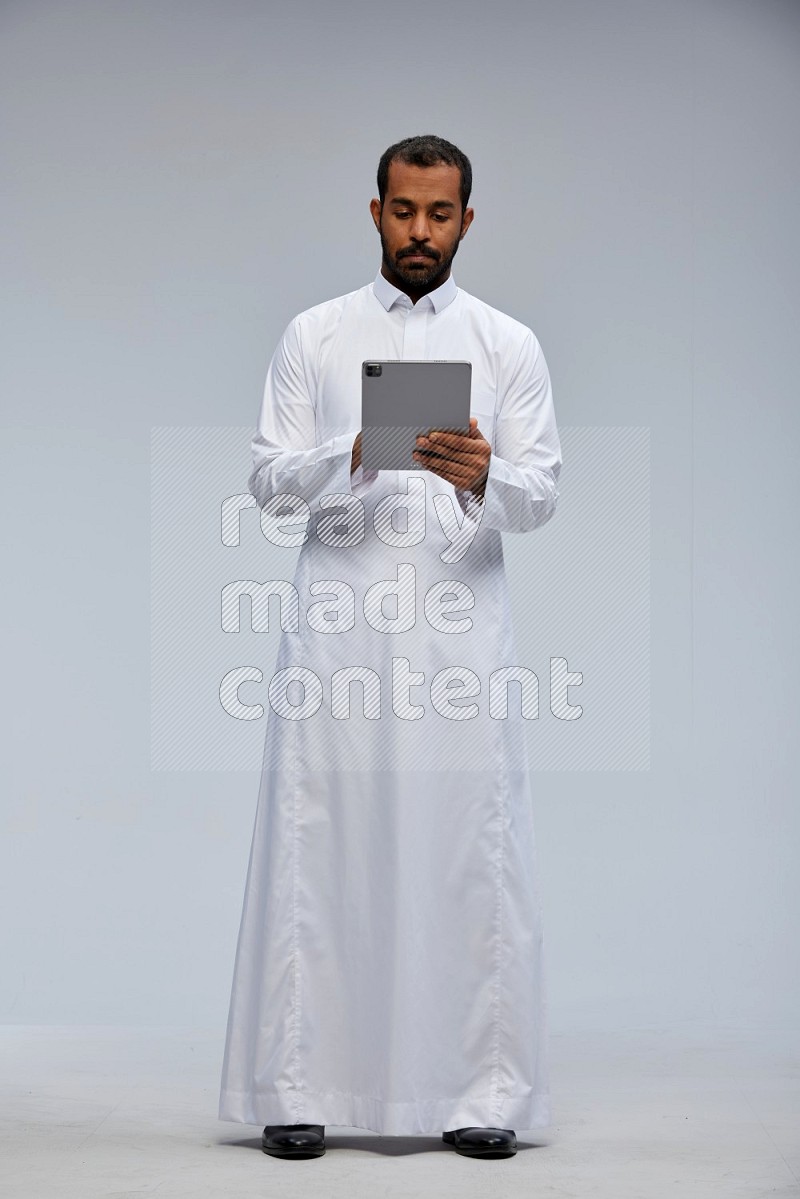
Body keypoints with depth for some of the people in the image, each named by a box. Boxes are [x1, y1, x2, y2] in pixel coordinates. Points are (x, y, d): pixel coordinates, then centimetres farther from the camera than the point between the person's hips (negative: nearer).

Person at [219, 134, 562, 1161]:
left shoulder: (509, 345, 8)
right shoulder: (312, 337, 8)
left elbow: (540, 496, 1)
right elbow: (270, 486, 2)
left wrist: (484, 478, -22)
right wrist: (352, 457, -17)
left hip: (462, 629, 0)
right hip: (336, 631, 0)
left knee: (474, 856, 1)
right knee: (316, 854, 1)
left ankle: (485, 1088, 9)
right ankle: (297, 1085, 9)